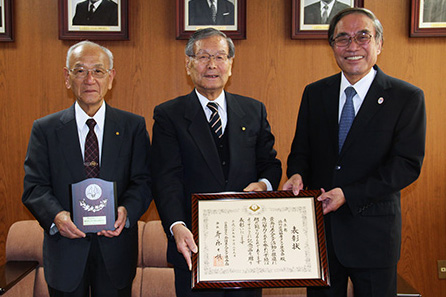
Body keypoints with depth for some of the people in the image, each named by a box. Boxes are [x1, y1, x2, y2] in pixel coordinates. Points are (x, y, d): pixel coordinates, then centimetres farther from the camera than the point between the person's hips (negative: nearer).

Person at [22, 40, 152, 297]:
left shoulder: (134, 126, 2)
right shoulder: (45, 129, 3)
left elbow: (143, 181, -3)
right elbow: (34, 186, -2)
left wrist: (126, 211, -22)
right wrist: (56, 215, -21)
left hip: (115, 250, 0)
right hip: (65, 251, 0)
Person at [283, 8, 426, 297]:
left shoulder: (407, 97, -7)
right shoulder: (314, 93, 5)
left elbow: (407, 164, -13)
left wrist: (348, 194, -21)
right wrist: (297, 174, -13)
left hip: (373, 231, -3)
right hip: (319, 223, 3)